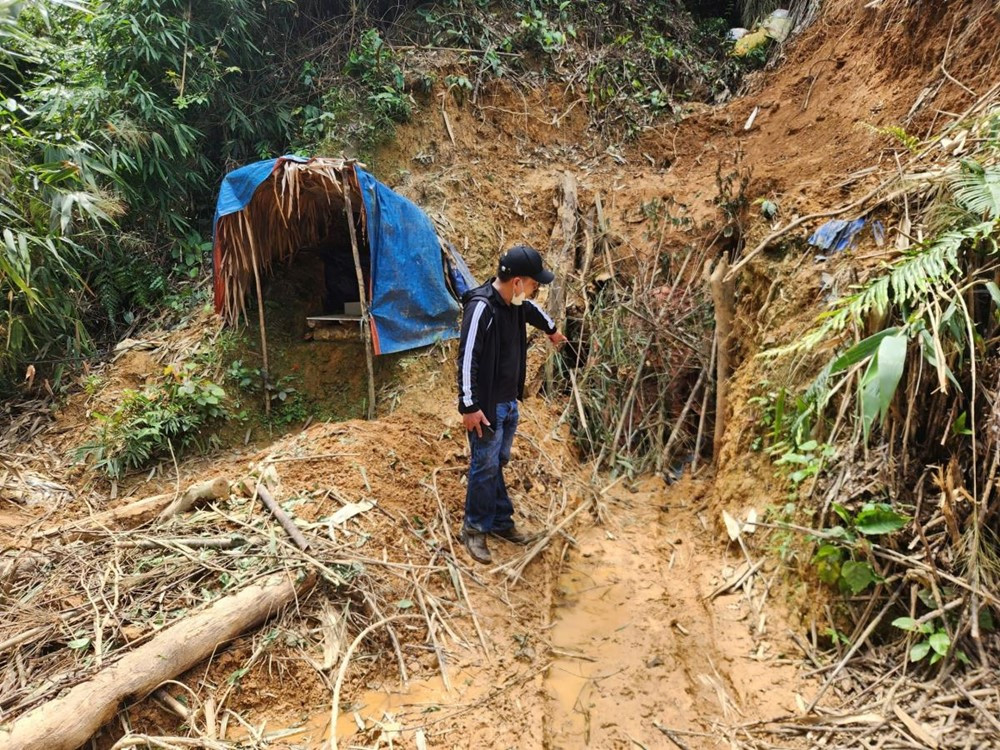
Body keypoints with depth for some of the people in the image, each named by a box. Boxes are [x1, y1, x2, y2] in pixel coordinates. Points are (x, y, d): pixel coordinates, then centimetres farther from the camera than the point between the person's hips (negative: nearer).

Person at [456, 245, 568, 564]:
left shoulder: (515, 302, 2)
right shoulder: (481, 307, -24)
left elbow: (533, 310, 28)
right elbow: (467, 359, -25)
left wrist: (552, 330, 47)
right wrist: (469, 406, -24)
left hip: (509, 401, 9)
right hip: (487, 405, -8)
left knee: (499, 462, 19)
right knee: (485, 467, 2)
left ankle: (500, 522, 33)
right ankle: (474, 529, 19)